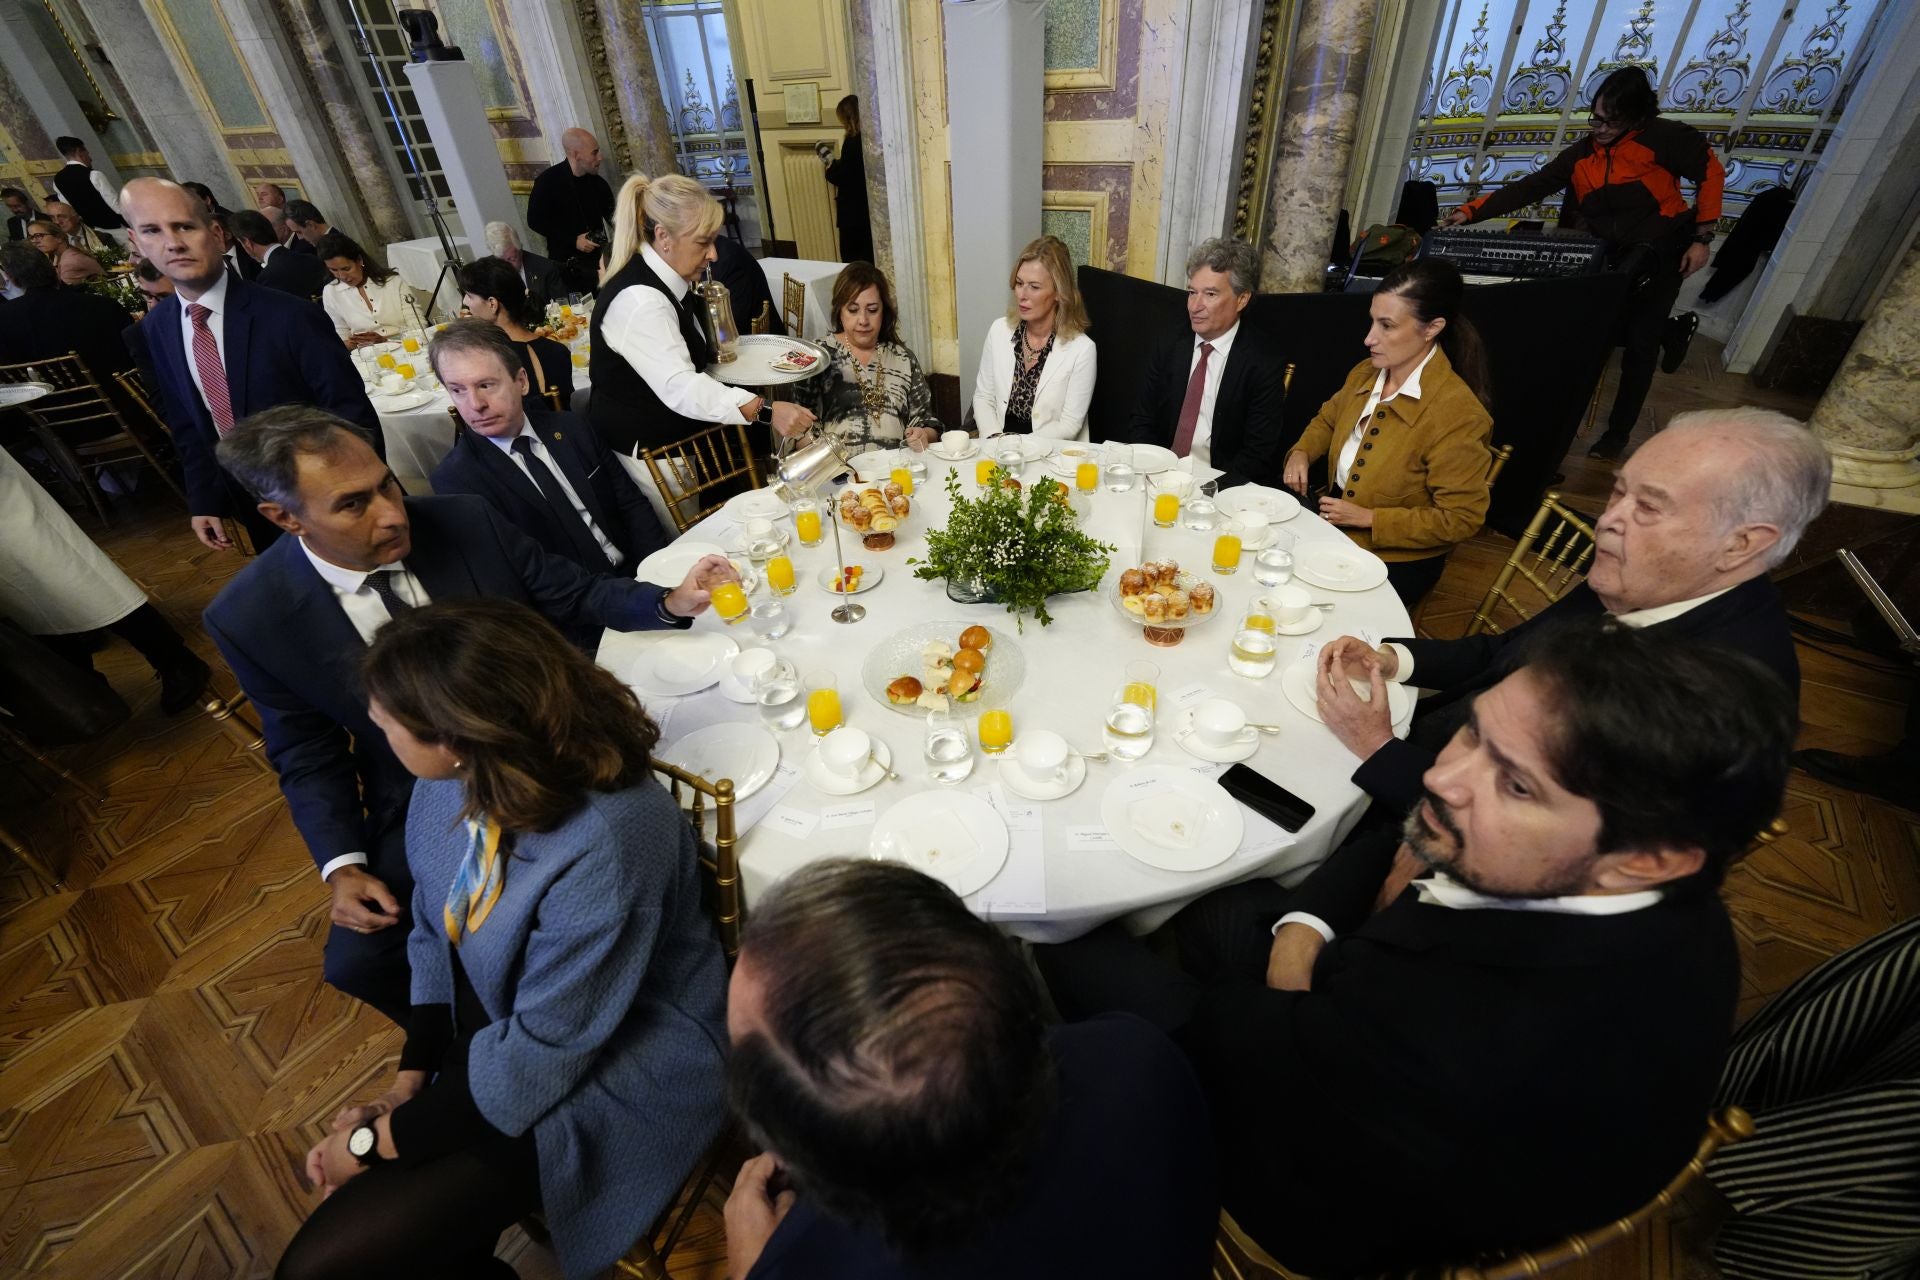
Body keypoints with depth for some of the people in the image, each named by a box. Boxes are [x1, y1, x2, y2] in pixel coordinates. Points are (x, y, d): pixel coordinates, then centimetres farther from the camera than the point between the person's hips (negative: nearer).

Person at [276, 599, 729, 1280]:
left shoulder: (600, 849, -37)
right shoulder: (459, 775, -15)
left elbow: (540, 1055, -23)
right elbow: (435, 928, 2)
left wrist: (381, 1138, -10)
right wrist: (409, 1080, -2)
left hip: (602, 1074, -6)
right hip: (493, 1029, 6)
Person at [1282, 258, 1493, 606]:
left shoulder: (1457, 414, -23)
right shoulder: (1365, 374, -1)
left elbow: (1461, 519, -19)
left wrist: (1369, 518, -20)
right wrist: (1301, 452, -1)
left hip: (1396, 559, -6)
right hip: (1334, 525, 7)